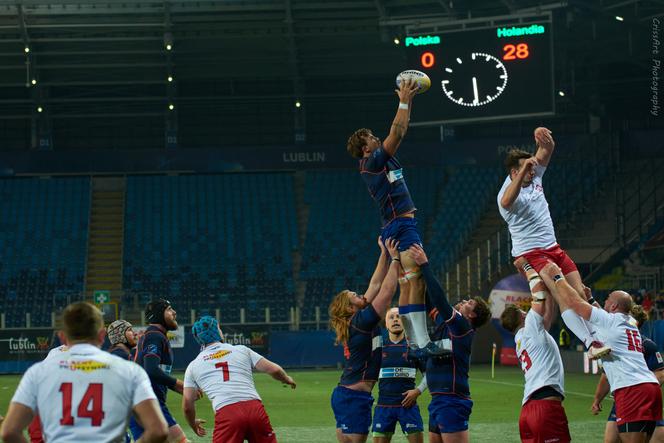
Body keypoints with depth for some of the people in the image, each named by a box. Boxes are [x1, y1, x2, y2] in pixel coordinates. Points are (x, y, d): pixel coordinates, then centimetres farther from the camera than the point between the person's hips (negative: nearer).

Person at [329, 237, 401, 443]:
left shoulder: (355, 322, 12)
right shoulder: (360, 322, -11)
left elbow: (376, 286, 17)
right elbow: (387, 292, -14)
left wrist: (384, 255, 17)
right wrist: (394, 259, -8)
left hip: (345, 394, 9)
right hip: (355, 397, -9)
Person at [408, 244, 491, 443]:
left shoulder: (463, 326, -7)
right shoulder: (444, 322, 17)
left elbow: (440, 299, -18)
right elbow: (431, 300, 20)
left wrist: (424, 265, -15)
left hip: (452, 402, -9)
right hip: (438, 401, 9)